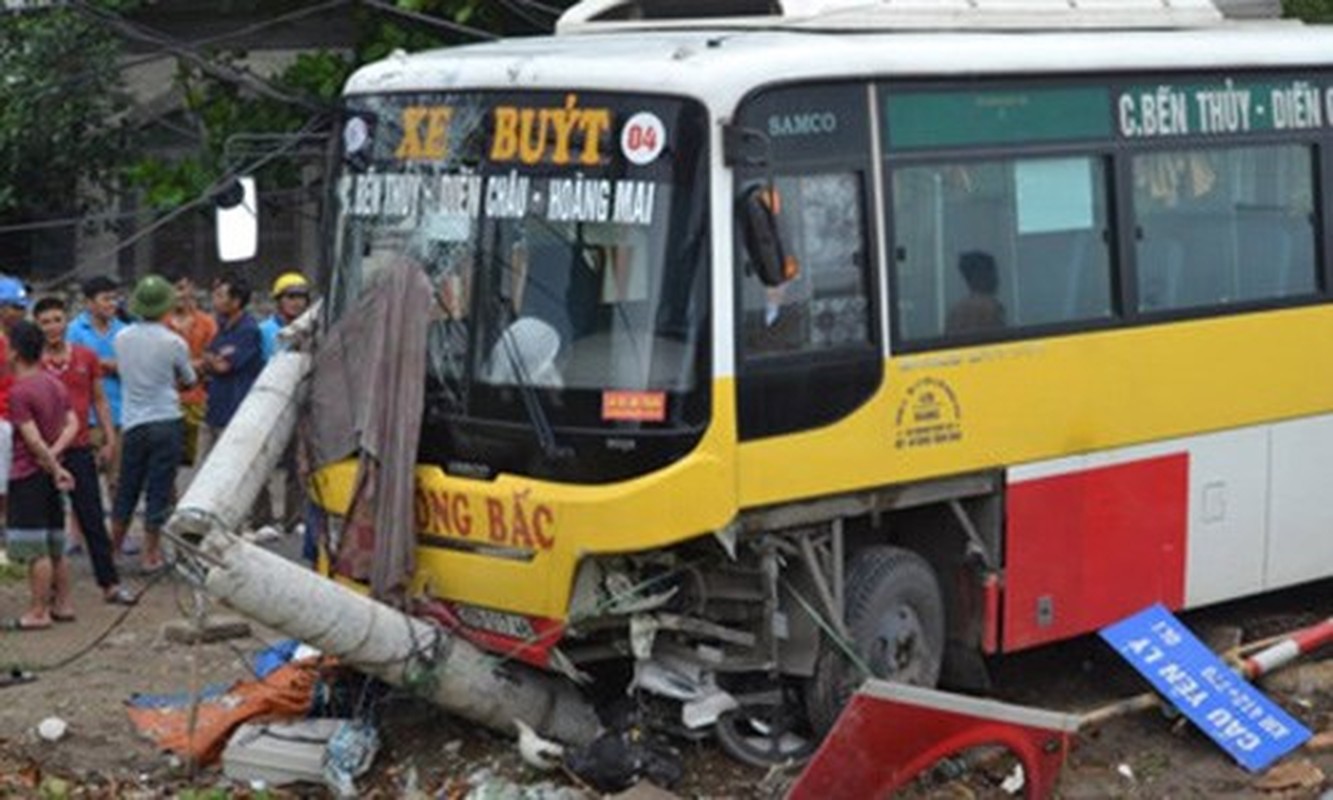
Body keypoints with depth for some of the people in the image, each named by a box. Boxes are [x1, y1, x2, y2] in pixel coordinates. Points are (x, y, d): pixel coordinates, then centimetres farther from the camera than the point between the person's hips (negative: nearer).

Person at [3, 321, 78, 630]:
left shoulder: (19, 392, -17)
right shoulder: (54, 384, 9)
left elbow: (33, 440, -20)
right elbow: (72, 424, 5)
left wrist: (54, 468, -11)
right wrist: (54, 455, -5)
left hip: (28, 477, -8)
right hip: (49, 475, 8)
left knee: (35, 549, -4)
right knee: (55, 546, 14)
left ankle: (39, 612, -1)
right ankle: (62, 604, 19)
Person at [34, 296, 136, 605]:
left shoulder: (86, 357, 4)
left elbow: (99, 400, 12)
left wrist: (109, 437, 5)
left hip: (80, 449, 2)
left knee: (93, 520, 6)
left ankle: (110, 583, 10)